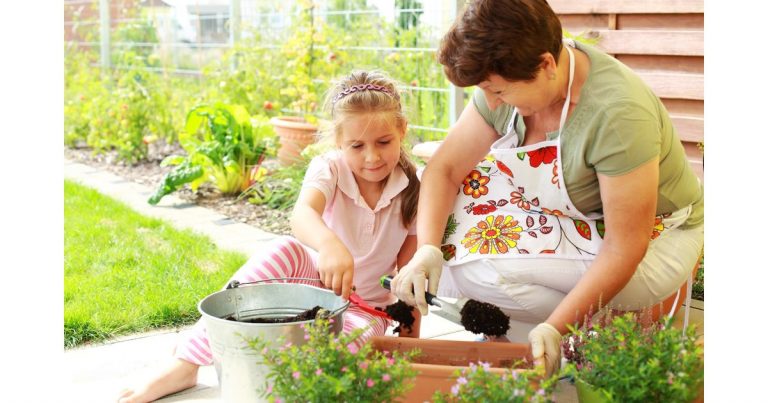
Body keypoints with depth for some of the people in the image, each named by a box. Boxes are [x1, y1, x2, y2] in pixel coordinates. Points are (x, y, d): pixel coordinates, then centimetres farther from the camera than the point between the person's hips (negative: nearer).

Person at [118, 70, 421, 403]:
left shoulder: (411, 191, -13)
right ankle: (184, 365, -28)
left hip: (365, 307, 0)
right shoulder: (330, 169, -17)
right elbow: (302, 214, -41)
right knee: (286, 252, -33)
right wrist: (329, 244, -64)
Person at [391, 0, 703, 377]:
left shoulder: (618, 113, -34)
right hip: (574, 216, 7)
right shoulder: (510, 78, -14)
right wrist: (426, 249, -24)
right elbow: (445, 167, -8)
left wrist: (555, 328, -33)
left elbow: (625, 247, -30)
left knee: (476, 267, -24)